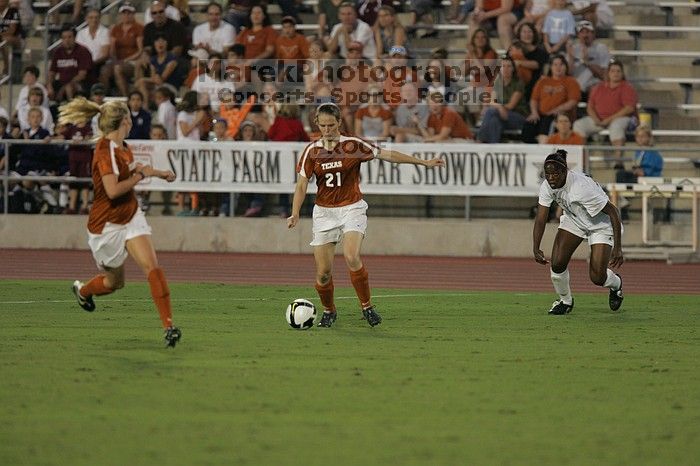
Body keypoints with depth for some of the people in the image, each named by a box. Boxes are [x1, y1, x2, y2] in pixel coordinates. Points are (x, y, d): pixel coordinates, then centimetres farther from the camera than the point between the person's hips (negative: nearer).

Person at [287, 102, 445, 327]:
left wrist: (424, 162, -3)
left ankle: (367, 306, -11)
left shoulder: (353, 145, -5)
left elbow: (388, 155, -2)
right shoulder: (312, 151, 0)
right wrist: (295, 214, -13)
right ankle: (329, 311, 23)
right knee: (323, 272, -2)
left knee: (351, 257, -26)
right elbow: (302, 184, 1)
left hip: (351, 209, -2)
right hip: (324, 212, 2)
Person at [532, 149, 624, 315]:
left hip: (601, 224, -5)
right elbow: (540, 219, -15)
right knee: (557, 264, -11)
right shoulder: (547, 186, -19)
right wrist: (535, 248, -31)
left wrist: (618, 248, -31)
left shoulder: (582, 188, -37)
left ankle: (616, 284, 28)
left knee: (597, 278, -10)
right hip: (573, 219, 5)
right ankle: (565, 301, 18)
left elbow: (612, 211, -31)